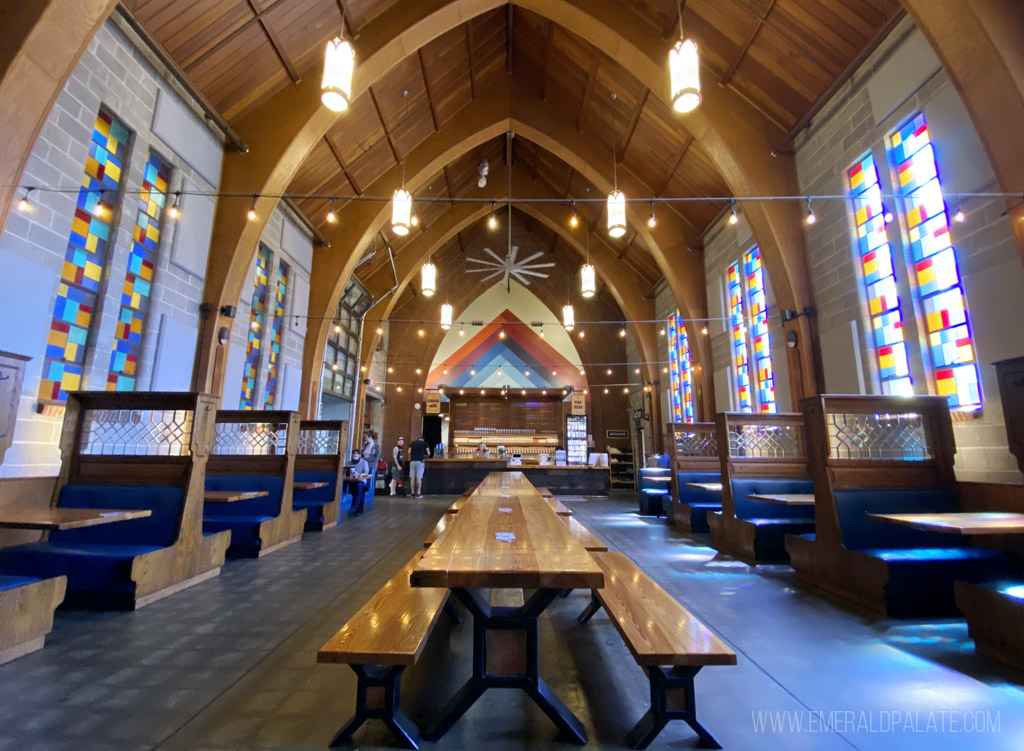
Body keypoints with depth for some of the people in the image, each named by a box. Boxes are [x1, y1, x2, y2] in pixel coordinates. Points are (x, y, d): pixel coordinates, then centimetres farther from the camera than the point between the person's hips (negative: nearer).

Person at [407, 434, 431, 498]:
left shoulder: (412, 443, 16)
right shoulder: (424, 443, 7)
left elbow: (409, 452, 10)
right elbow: (428, 453, 4)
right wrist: (425, 456, 24)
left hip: (412, 461, 3)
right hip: (420, 461, -3)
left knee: (412, 478, 4)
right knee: (419, 478, -4)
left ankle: (413, 493, 6)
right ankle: (418, 493, -5)